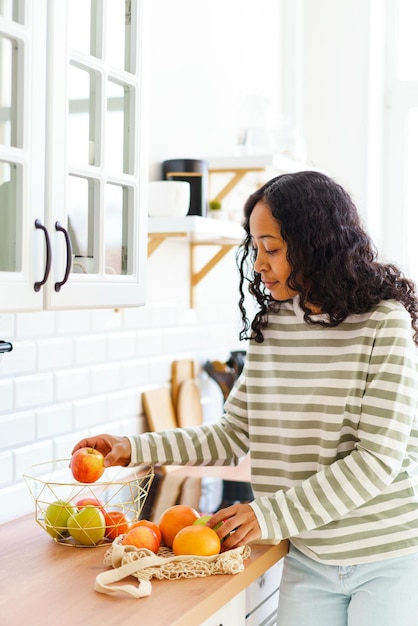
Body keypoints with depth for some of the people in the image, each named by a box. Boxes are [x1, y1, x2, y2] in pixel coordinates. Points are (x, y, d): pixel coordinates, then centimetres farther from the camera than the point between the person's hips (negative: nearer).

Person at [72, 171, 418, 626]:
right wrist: (135, 448, -2)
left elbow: (378, 458, -18)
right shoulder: (269, 326, 2)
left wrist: (272, 514, -17)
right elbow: (232, 435, 7)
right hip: (308, 559, 4)